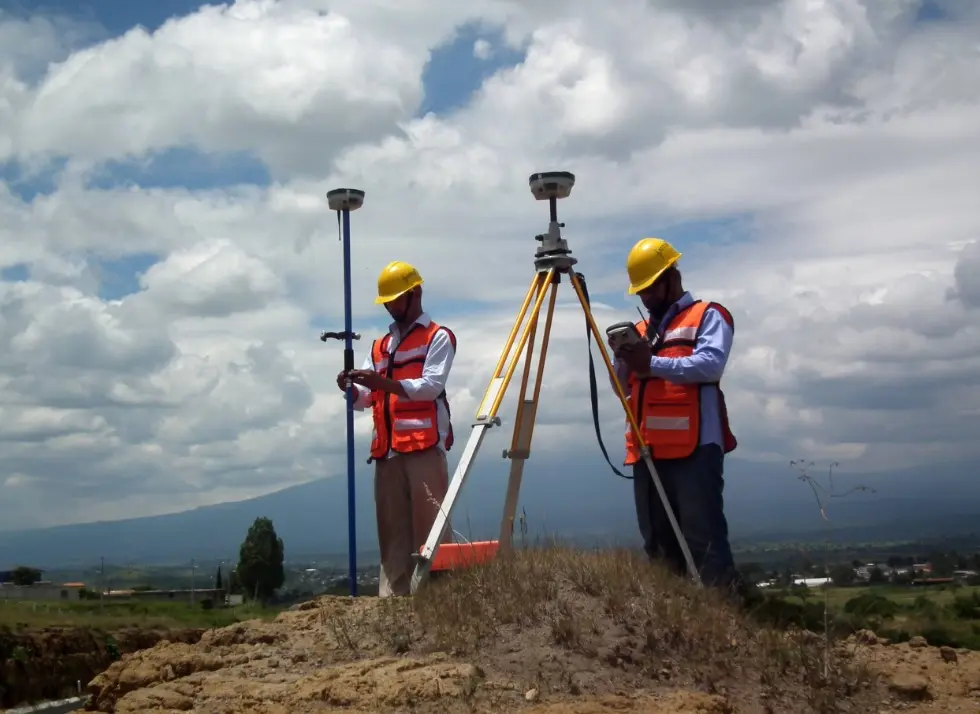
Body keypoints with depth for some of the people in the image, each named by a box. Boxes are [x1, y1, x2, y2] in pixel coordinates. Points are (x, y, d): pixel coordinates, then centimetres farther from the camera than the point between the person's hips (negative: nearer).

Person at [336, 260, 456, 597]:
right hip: (386, 450, 6)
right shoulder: (379, 346, 24)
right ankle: (391, 595, 3)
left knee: (429, 522, -10)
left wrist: (384, 383, -21)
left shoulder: (438, 337, 6)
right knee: (392, 529, 3)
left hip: (425, 445, -6)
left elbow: (431, 386, -9)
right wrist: (352, 389, -7)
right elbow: (365, 399, 17)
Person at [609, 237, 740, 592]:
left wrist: (652, 363, -21)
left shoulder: (708, 316, 6)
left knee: (704, 539, -11)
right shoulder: (641, 331, 24)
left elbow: (710, 364, -13)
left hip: (694, 448, -7)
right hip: (647, 451, 7)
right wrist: (624, 361, 0)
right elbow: (624, 389, 21)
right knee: (658, 544, 8)